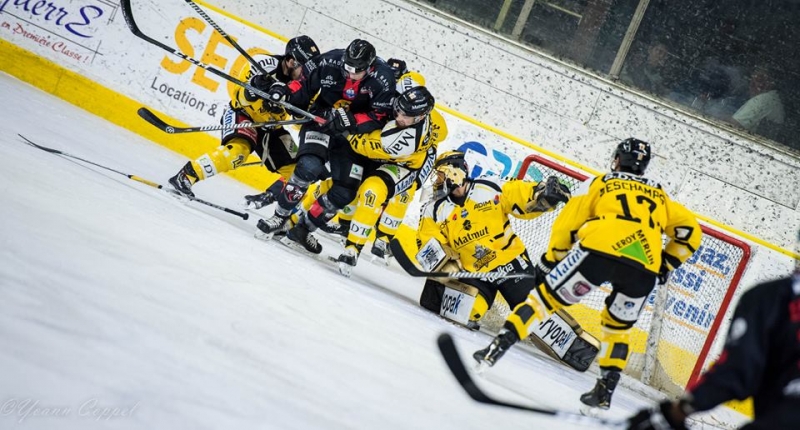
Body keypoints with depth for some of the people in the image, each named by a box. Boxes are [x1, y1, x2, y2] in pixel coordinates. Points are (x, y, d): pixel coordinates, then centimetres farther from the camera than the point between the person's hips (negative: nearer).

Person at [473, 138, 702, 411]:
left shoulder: (599, 183, 24)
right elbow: (690, 230, 28)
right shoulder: (659, 195, 33)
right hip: (645, 269, 3)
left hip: (600, 251, -3)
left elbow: (566, 224, 19)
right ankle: (605, 393, 20)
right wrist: (666, 265, 33)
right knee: (617, 327, 26)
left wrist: (550, 261, 28)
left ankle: (496, 349, 0)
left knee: (546, 296, 9)